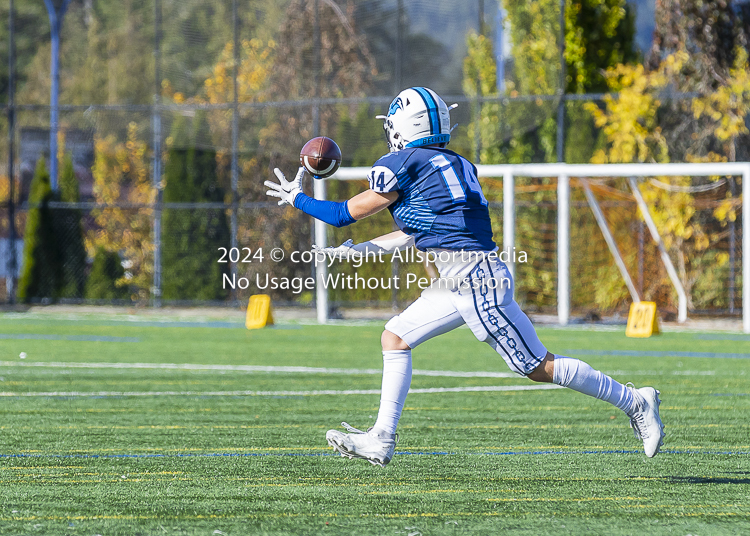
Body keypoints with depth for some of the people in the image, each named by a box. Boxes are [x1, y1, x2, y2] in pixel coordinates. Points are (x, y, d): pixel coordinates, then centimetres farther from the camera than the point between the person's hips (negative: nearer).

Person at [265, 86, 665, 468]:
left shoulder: (403, 163, -6)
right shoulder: (455, 164, 19)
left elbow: (345, 214, 3)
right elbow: (418, 232, 30)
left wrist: (296, 198, 17)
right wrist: (365, 248, 37)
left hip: (473, 276, -9)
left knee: (537, 366, -4)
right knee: (395, 337, 10)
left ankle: (634, 402, 3)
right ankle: (381, 440, 8)